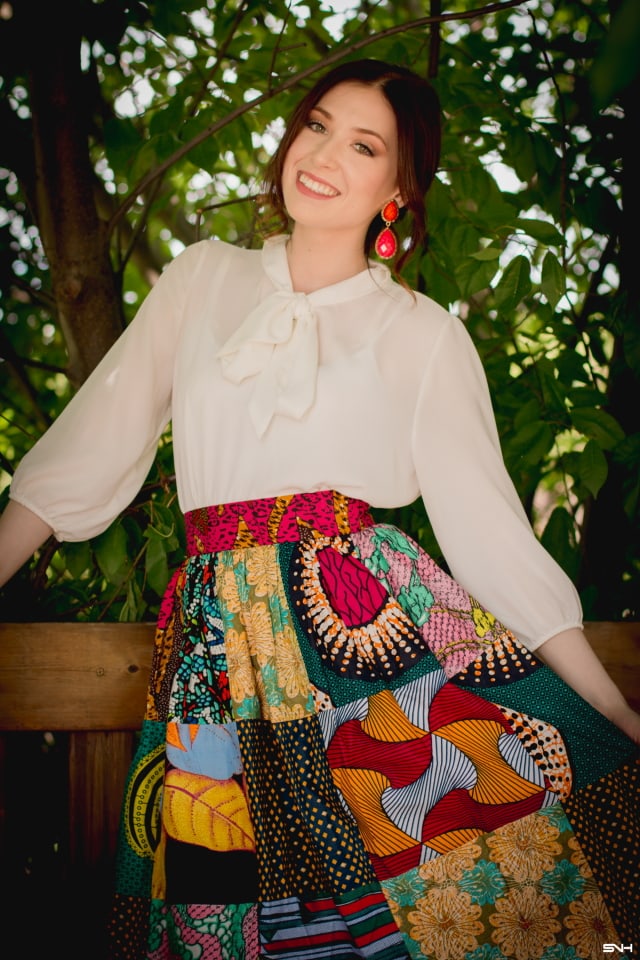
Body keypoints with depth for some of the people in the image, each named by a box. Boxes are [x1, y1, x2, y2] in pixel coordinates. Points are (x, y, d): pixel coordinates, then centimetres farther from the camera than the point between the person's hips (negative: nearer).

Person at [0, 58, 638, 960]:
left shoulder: (426, 335, 7)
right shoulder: (205, 277, 14)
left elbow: (489, 521, 4)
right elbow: (91, 445, 15)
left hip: (368, 614, -2)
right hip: (223, 637, 2)